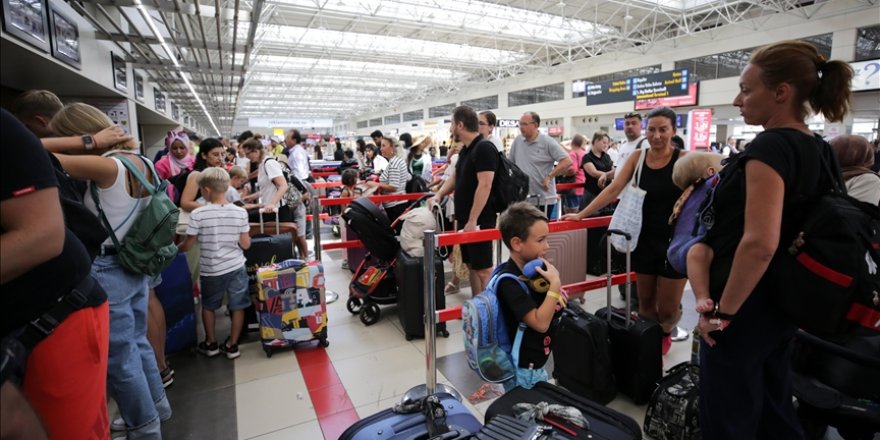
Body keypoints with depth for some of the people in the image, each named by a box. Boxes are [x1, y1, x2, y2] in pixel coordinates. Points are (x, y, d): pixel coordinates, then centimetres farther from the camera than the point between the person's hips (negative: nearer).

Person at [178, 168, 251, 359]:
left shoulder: (198, 214, -14)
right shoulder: (240, 212, -10)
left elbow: (187, 246, -6)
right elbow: (245, 244, -6)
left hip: (211, 270, 0)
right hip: (236, 267, 1)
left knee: (208, 306, 22)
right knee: (237, 306, 13)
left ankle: (211, 343, 35)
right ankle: (232, 345, 22)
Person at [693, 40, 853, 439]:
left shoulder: (770, 146, -20)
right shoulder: (819, 150, 9)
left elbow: (759, 243, -29)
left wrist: (723, 312, -19)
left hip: (746, 308, -9)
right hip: (782, 302, 9)